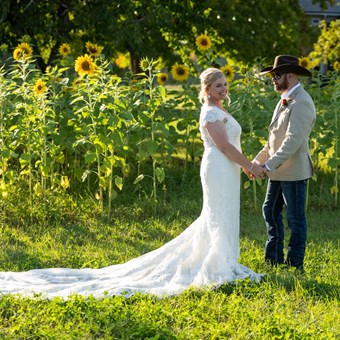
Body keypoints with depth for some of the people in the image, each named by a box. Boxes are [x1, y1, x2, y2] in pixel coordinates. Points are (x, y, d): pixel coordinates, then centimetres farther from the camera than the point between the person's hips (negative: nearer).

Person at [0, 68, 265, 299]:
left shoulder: (219, 111, 17)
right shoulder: (211, 112, -14)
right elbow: (225, 146, -19)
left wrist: (248, 165, 14)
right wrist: (251, 166, -16)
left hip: (226, 171, 10)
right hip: (220, 170, -10)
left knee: (215, 219, 14)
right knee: (221, 219, -5)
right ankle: (220, 270, -1)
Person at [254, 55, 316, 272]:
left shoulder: (301, 102, -17)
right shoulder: (285, 100, 14)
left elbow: (293, 140, -24)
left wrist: (269, 165, -25)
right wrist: (258, 161, 13)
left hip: (294, 171, -10)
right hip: (278, 171, 10)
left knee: (295, 218, 0)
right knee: (270, 211, 15)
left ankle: (295, 264, 9)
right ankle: (274, 258, 26)